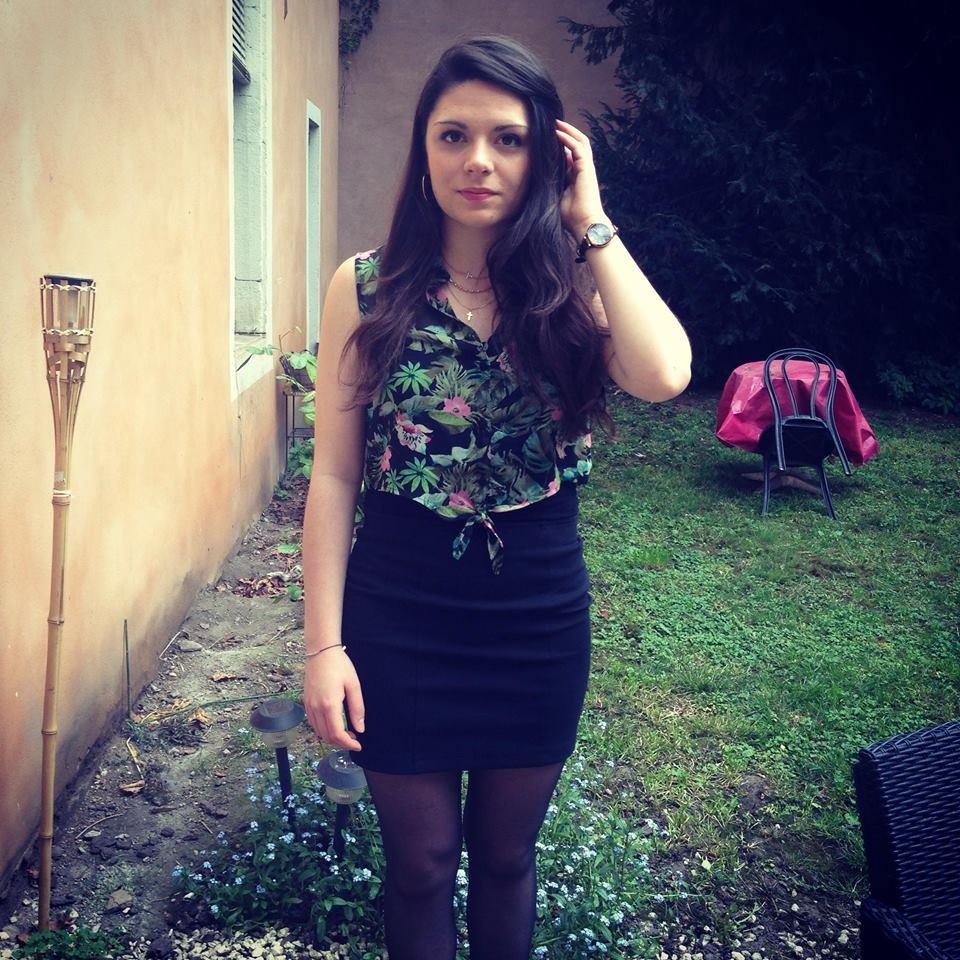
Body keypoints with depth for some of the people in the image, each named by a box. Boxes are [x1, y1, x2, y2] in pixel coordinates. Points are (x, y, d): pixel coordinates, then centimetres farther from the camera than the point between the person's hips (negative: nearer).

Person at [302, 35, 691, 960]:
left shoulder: (573, 288, -3)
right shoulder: (366, 289, -6)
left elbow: (663, 375, -25)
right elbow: (334, 476, -6)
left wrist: (590, 224, -16)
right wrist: (323, 643, -9)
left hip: (541, 615, 1)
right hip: (400, 614, -1)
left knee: (506, 854, 20)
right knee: (420, 864, 15)